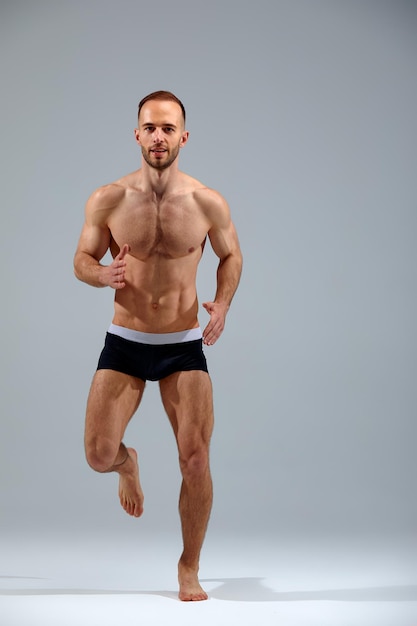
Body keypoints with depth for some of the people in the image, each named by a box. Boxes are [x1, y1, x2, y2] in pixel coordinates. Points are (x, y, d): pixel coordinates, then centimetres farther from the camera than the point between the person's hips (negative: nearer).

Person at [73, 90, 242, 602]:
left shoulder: (209, 203, -6)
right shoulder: (107, 201, -7)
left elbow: (231, 255, 11)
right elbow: (82, 259, 5)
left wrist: (223, 305, -7)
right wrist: (103, 275, -19)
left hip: (184, 346, 0)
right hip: (125, 343, 1)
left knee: (195, 458, -8)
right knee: (98, 455, -7)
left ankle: (190, 567, 15)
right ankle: (128, 464, 36)